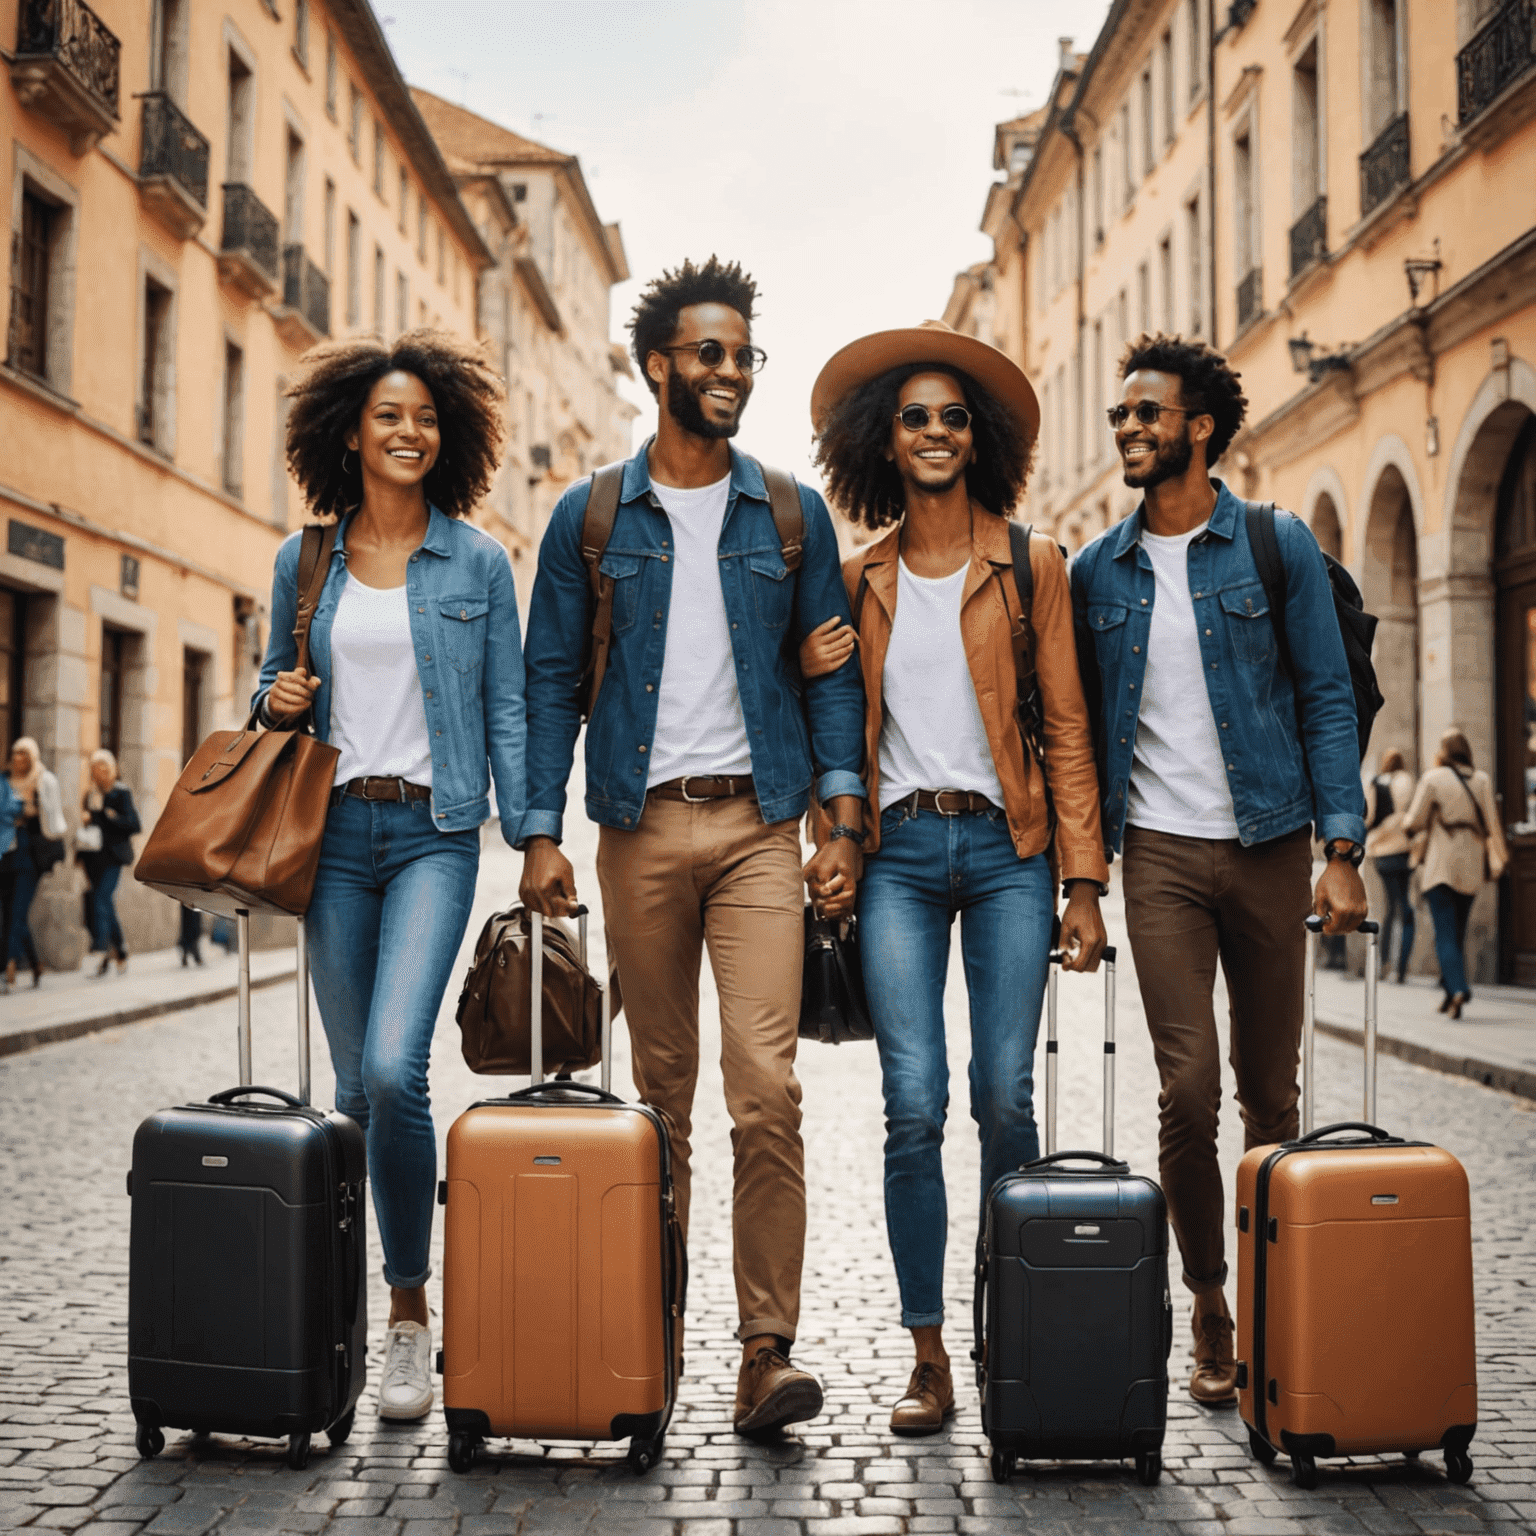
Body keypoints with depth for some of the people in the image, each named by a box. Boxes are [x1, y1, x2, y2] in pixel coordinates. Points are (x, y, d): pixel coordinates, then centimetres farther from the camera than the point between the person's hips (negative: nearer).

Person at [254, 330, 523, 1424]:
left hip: (434, 832, -3)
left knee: (394, 1068, -18)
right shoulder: (303, 563, 10)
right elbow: (276, 686, 20)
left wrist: (527, 836, -2)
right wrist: (277, 701, -3)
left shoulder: (478, 562, 4)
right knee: (354, 1084, 7)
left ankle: (411, 1313, -5)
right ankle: (345, 1300, 23)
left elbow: (507, 708, 5)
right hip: (336, 830, 3)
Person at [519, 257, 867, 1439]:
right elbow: (552, 677, 7)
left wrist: (844, 817, -3)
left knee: (767, 1084, -11)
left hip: (759, 822, 0)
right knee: (660, 1086, 8)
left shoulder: (793, 517, 9)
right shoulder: (591, 519, 8)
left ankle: (769, 1350, -8)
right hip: (642, 822, 1)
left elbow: (832, 671, 8)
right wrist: (541, 831, -2)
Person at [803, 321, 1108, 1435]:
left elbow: (1067, 731, 4)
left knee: (1005, 1096, -4)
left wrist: (1084, 881, -3)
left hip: (1007, 848, -1)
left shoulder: (1031, 566, 6)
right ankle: (930, 1360, 1)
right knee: (915, 1104, -6)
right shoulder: (858, 581, 11)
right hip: (898, 851, 1)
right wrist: (812, 673, -3)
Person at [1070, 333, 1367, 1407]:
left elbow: (1328, 700, 0)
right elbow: (1081, 723, 12)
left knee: (1271, 1088, 6)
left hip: (1267, 843, 0)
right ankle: (1208, 1310, 6)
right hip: (1160, 850, 1)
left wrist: (1341, 847, -8)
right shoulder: (1098, 571, 9)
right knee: (1189, 1087, -7)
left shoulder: (1278, 546, 3)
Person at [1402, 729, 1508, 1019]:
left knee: (1445, 933, -5)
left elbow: (1414, 823, -5)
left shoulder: (1433, 779, -6)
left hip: (1440, 866, -4)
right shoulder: (1482, 780, 4)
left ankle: (1457, 989, -23)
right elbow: (1492, 823, 1)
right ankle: (1451, 991, 18)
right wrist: (1498, 859, 2)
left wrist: (1406, 824, 17)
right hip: (1471, 866, 4)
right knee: (1457, 931, 15)